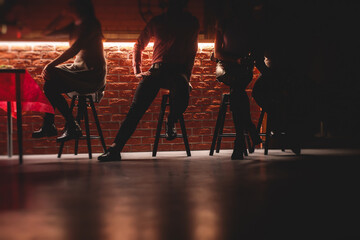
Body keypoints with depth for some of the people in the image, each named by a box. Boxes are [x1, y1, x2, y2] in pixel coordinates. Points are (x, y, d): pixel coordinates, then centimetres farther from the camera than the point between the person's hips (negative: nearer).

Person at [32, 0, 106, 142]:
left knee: (51, 85, -21)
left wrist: (51, 65, -21)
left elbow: (75, 48, -21)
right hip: (78, 70, 9)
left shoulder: (91, 24, -11)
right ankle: (48, 126, 0)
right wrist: (62, 15, 12)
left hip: (93, 75, -9)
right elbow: (48, 32, 21)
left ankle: (72, 127, -12)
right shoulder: (74, 26, 16)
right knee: (49, 83, -6)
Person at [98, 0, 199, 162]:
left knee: (181, 93, -38)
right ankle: (115, 148, -27)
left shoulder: (191, 23, 10)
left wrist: (186, 77, -3)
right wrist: (137, 71, 8)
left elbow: (191, 51, 11)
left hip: (178, 70, -1)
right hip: (156, 69, 1)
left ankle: (171, 122, -6)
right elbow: (139, 45, 21)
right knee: (137, 106, -21)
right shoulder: (157, 22, 13)